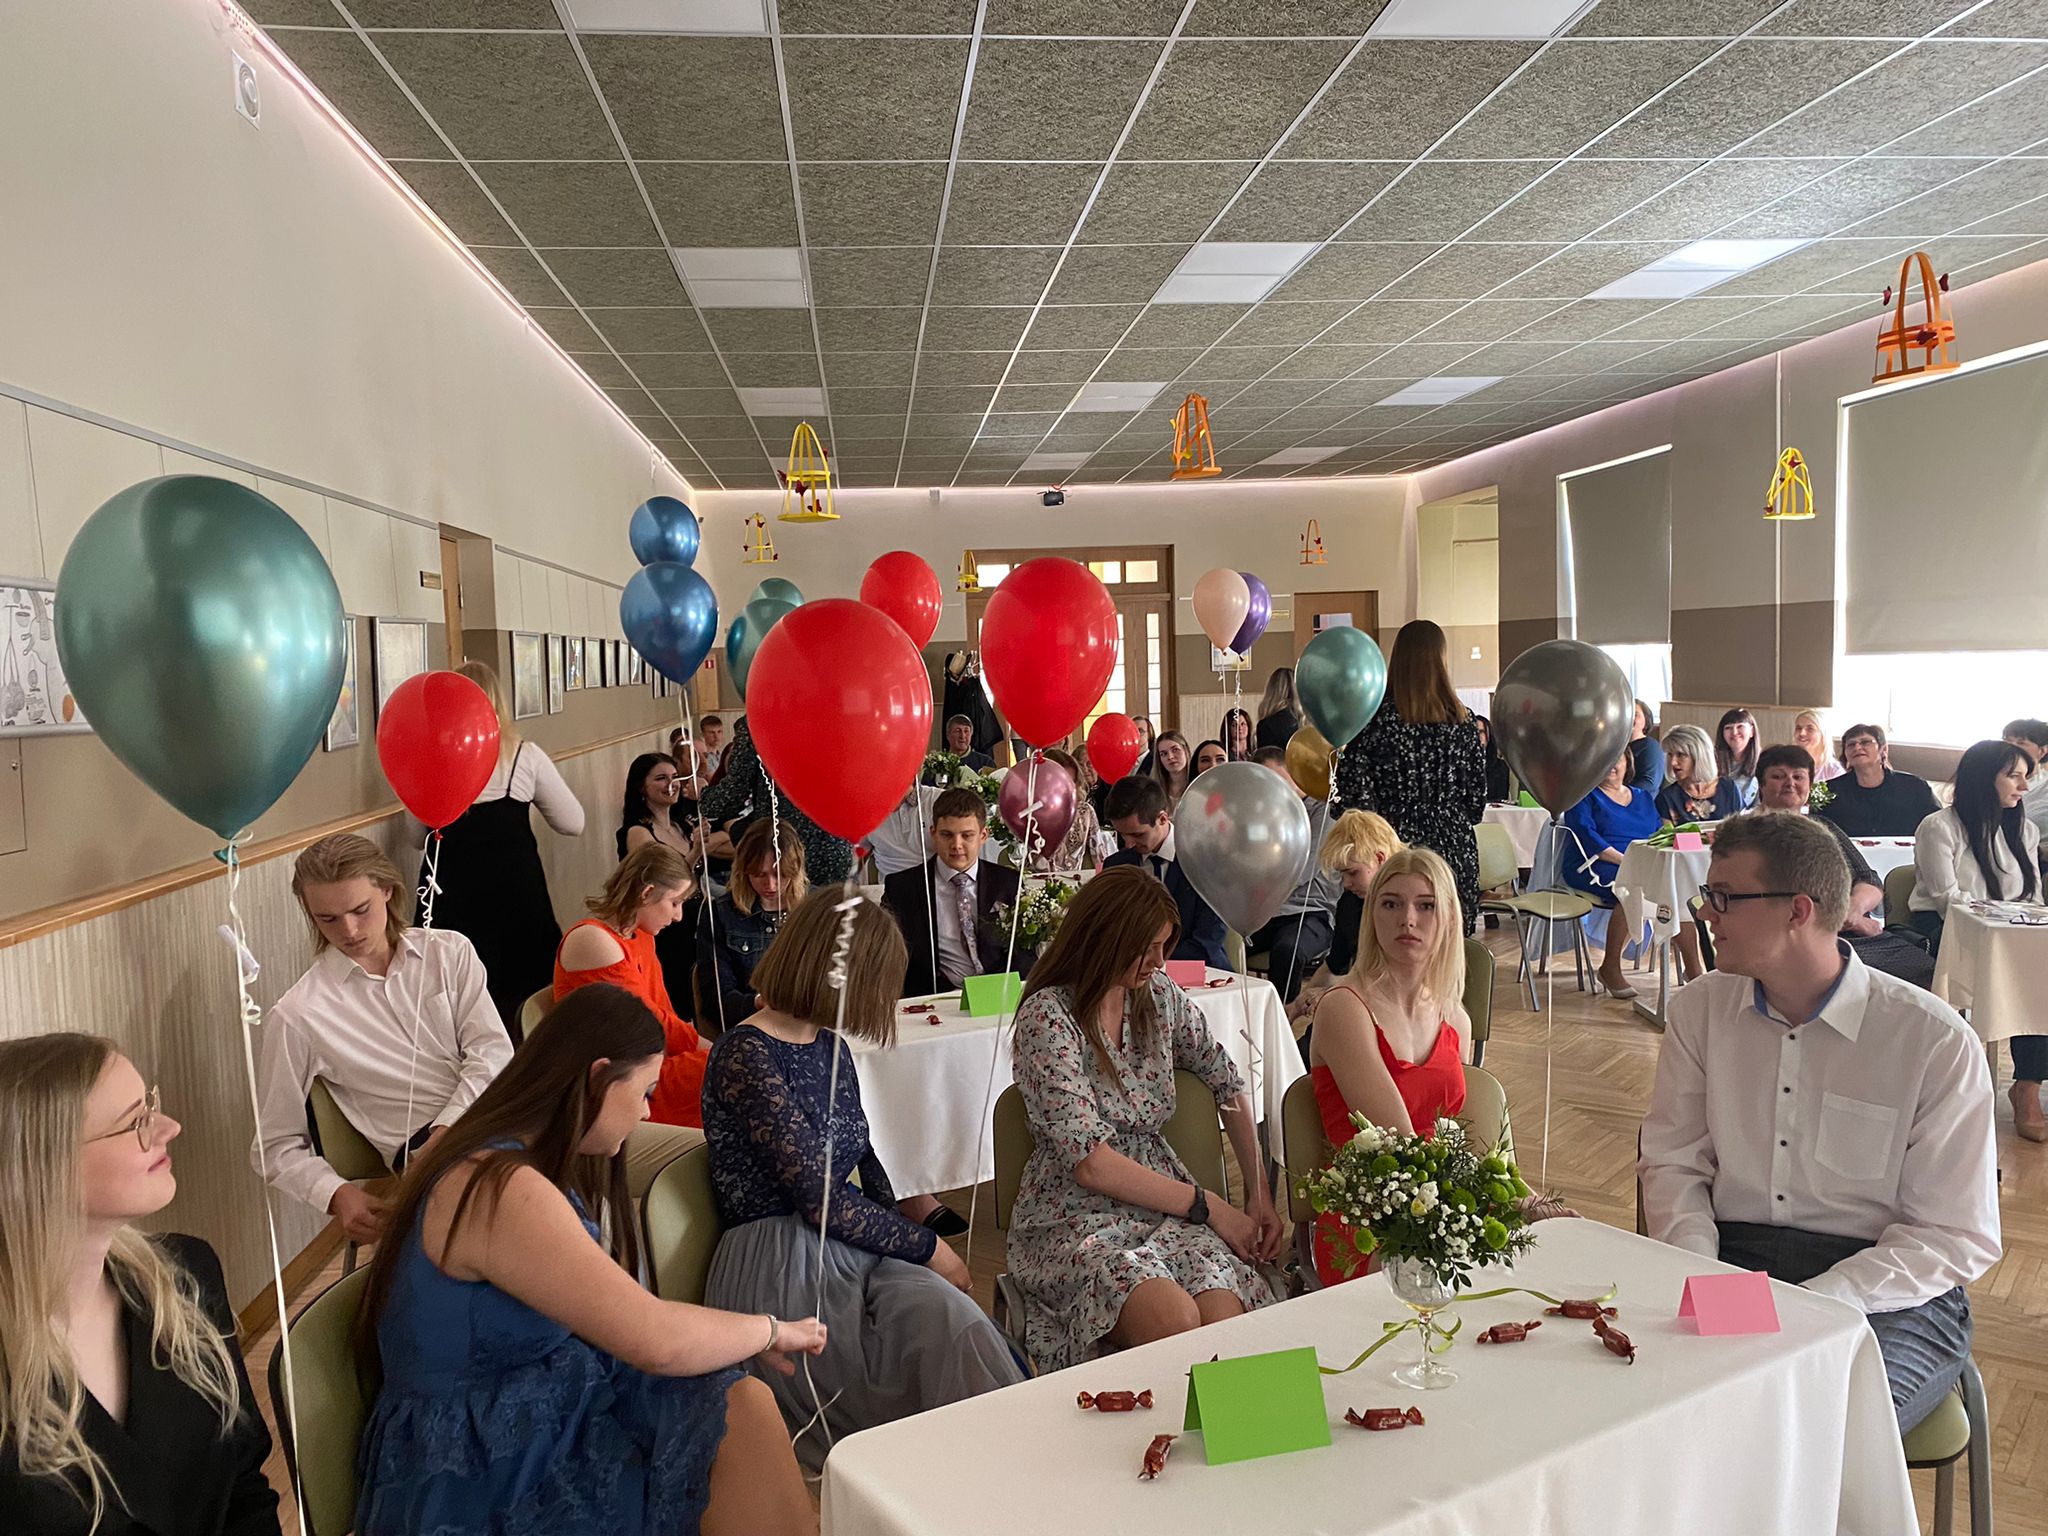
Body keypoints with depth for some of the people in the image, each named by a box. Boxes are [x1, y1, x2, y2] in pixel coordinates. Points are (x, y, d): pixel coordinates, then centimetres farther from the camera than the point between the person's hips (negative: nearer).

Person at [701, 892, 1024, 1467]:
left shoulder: (829, 1044, 14)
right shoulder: (746, 1056, -14)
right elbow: (823, 1201, -16)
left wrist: (912, 1224, 9)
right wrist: (926, 1248, -7)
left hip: (852, 1249, 7)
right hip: (783, 1270, -7)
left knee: (947, 1311, -25)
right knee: (948, 1318, -28)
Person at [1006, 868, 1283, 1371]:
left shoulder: (1160, 994, 6)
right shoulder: (1047, 1018, -13)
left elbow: (1228, 1082, 19)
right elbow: (1091, 1162, -18)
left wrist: (1260, 1191, 10)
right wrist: (1208, 1205, -13)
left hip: (1163, 1206, 5)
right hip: (1073, 1221, -5)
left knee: (1228, 1321, -25)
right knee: (1174, 1320, -31)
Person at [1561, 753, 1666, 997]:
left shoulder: (1642, 798, 25)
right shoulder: (1584, 796, 7)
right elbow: (1586, 836, -9)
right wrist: (1625, 860, -21)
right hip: (1593, 868, -5)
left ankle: (1693, 968, -17)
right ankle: (1610, 968, -22)